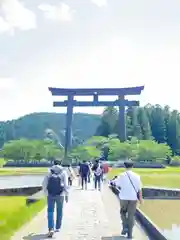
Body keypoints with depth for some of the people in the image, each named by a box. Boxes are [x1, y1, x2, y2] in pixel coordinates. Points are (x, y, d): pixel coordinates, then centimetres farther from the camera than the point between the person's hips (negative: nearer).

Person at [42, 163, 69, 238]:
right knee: (59, 211, 16)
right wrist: (66, 195, 0)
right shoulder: (63, 172, 5)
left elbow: (44, 183, 5)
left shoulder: (50, 172, 10)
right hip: (60, 195, 0)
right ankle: (57, 228, 25)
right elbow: (66, 184, -4)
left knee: (50, 212, 1)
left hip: (50, 194, 1)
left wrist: (46, 193, 15)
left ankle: (51, 229, -15)